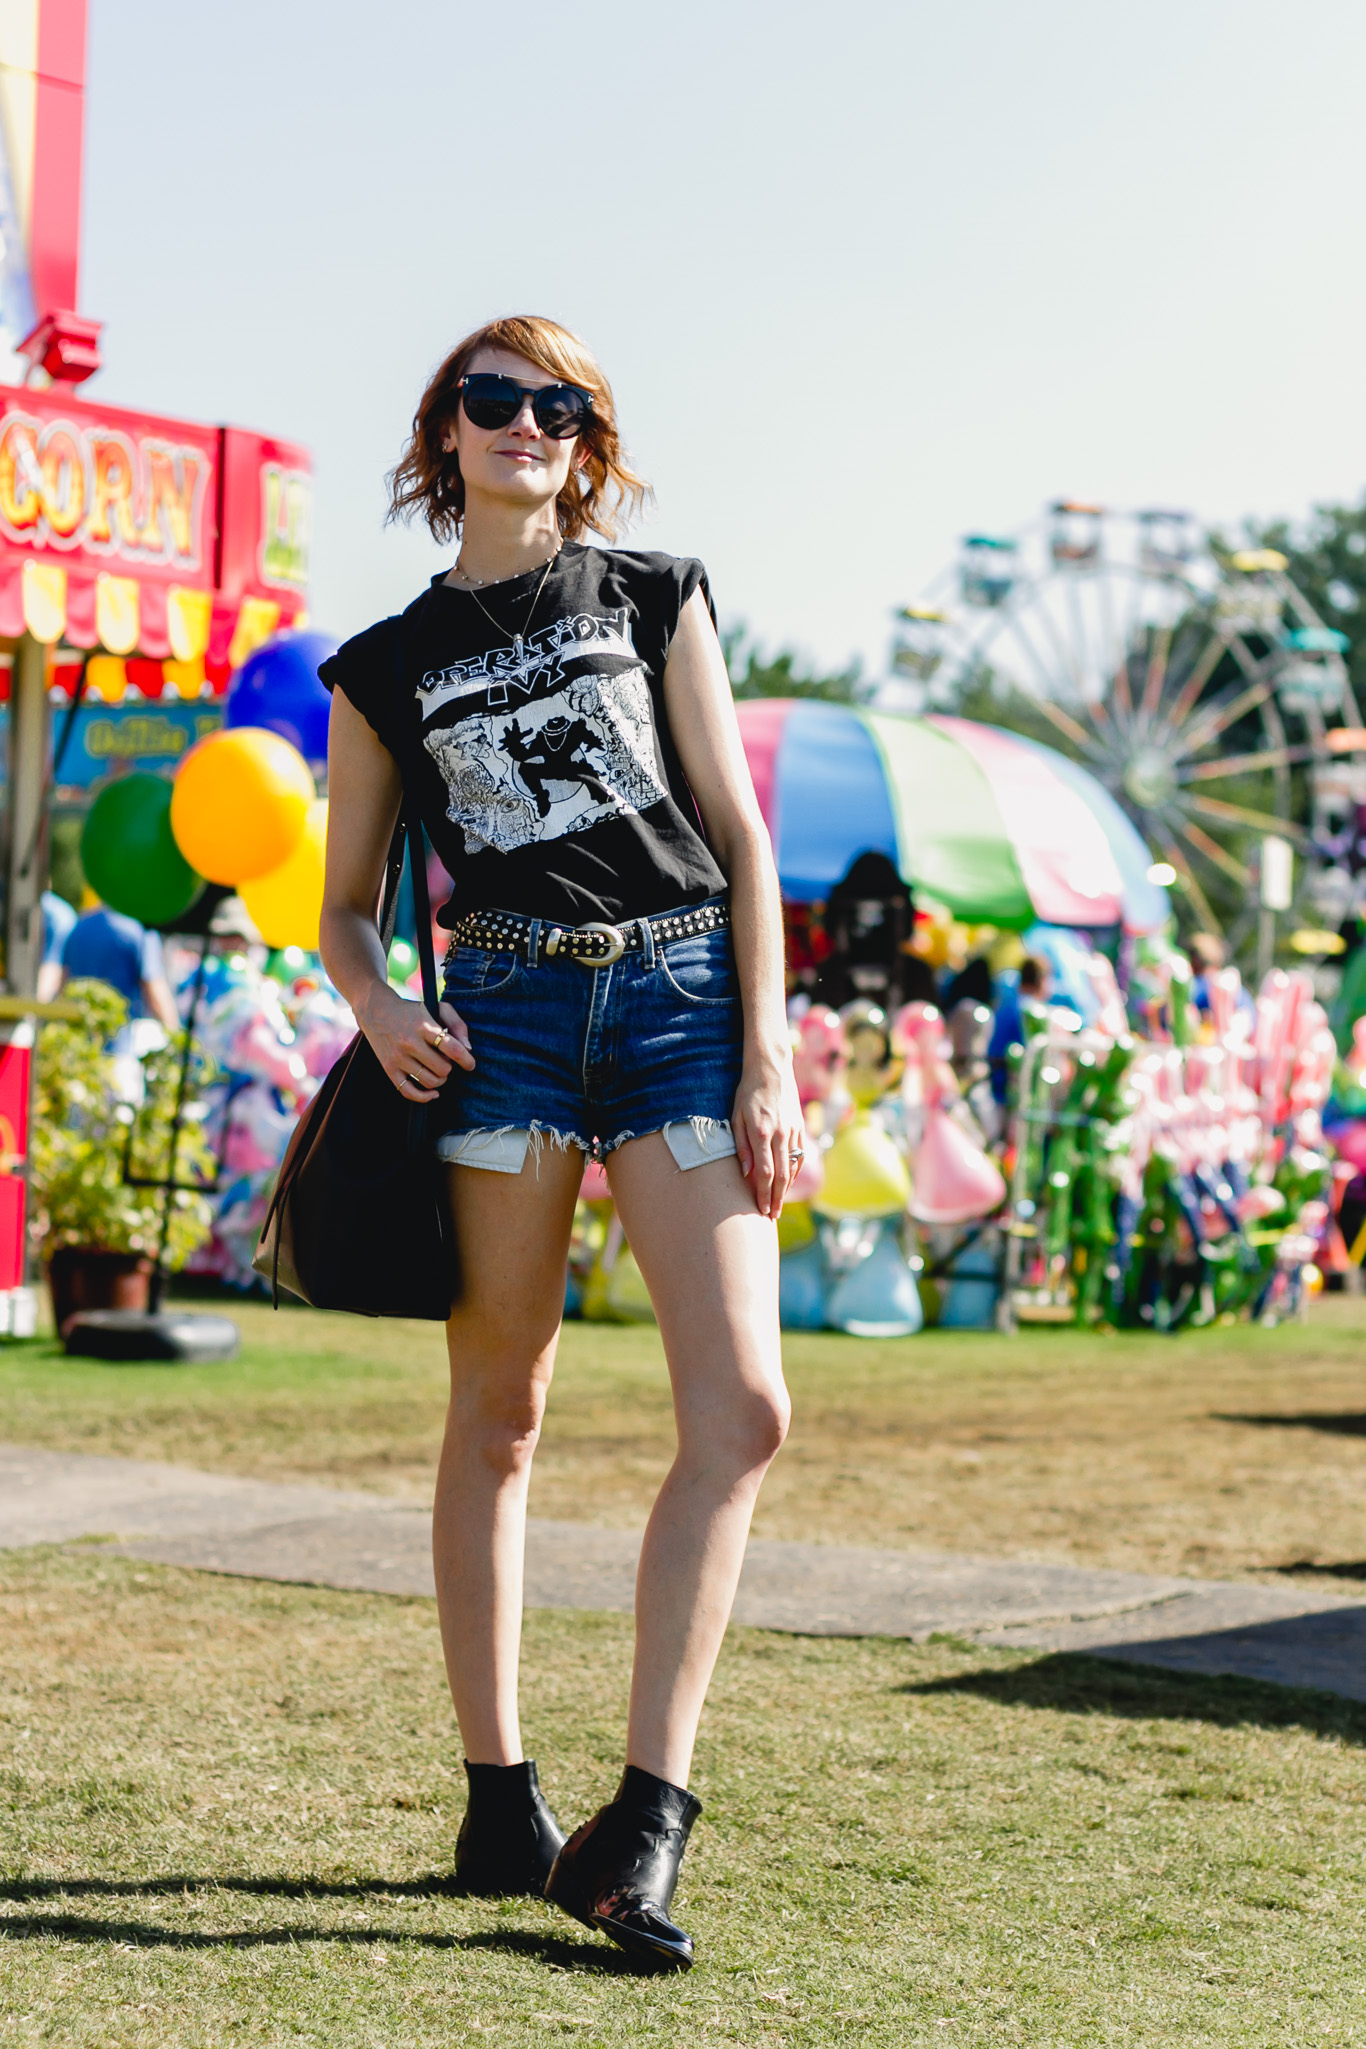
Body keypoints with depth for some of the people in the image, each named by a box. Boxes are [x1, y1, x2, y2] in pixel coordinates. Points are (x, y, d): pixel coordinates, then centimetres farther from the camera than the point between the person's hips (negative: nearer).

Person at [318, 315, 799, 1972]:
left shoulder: (656, 596, 12)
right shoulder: (389, 666, 12)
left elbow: (738, 830, 7)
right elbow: (345, 903, 15)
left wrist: (765, 1053, -2)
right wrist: (377, 1009, -8)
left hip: (685, 995, 0)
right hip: (509, 1009, 0)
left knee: (743, 1410, -13)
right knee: (498, 1412, 2)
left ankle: (640, 1826, -12)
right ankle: (497, 1801, 13)